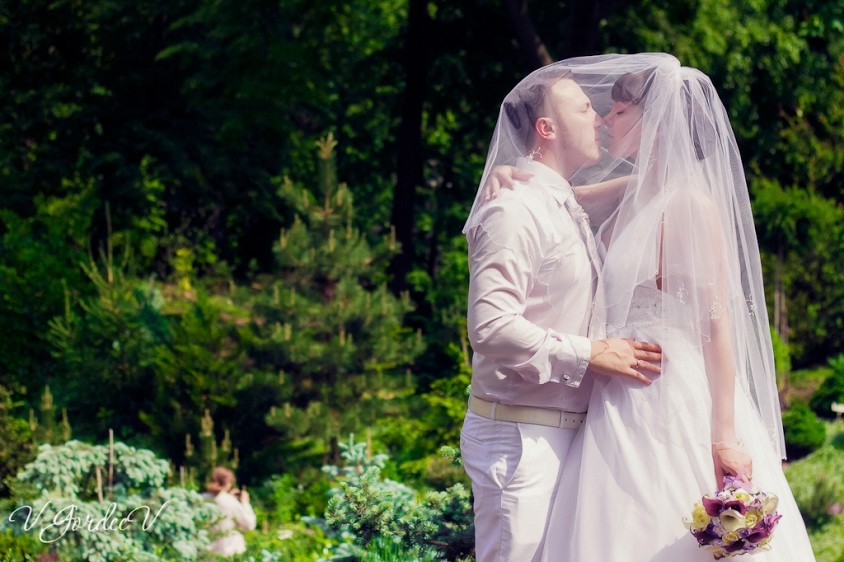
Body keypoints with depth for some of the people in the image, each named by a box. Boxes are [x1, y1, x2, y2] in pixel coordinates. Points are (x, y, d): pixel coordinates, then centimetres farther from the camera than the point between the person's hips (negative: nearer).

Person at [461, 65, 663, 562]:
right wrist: (589, 354, -19)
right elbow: (490, 325, -23)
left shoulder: (570, 213, 19)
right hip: (519, 434, -9)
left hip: (564, 435, 9)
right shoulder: (514, 212, -13)